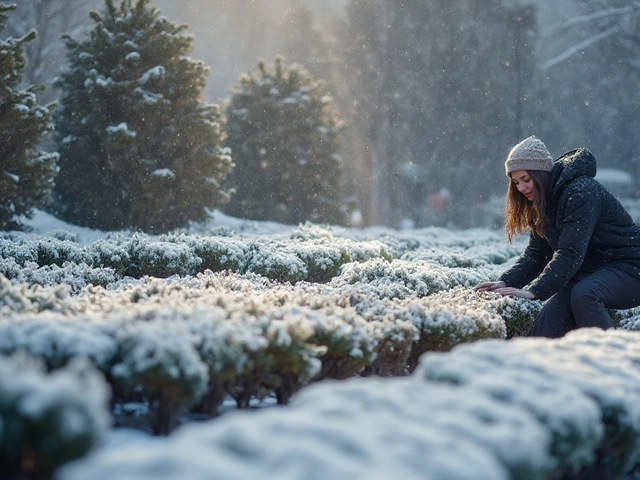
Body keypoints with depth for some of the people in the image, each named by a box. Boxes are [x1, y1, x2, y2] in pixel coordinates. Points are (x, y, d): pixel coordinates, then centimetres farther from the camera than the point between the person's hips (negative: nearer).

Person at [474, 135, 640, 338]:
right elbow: (536, 253, 4)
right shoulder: (543, 204, 6)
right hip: (590, 270, 8)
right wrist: (506, 282, -12)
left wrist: (534, 291, -34)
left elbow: (570, 254, -29)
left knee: (583, 295, -36)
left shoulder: (581, 192, -22)